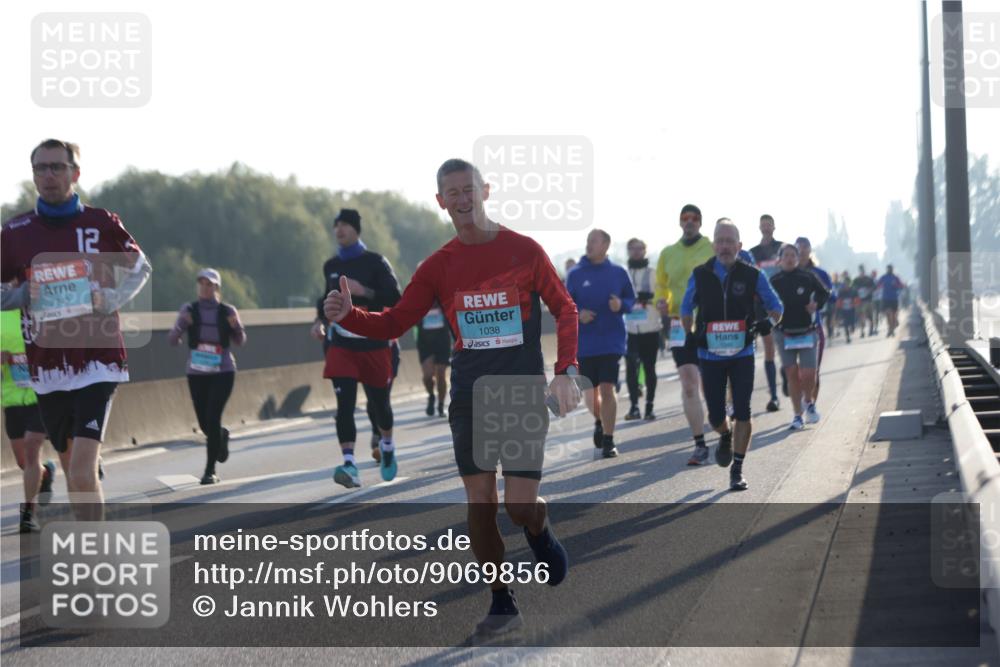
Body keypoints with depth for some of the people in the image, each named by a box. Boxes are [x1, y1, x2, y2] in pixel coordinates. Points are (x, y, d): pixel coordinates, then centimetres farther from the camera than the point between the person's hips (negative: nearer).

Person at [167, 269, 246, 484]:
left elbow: (240, 341, 8)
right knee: (204, 423, 9)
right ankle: (222, 435, 46)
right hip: (196, 373, 2)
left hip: (223, 372, -2)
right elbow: (172, 340, -8)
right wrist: (181, 324, -27)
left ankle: (210, 471, -5)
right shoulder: (189, 310, -4)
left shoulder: (227, 312, -3)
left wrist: (236, 327, -14)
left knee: (212, 419, -14)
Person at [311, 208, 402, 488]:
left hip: (374, 344, -2)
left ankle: (387, 446, 40)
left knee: (379, 402, 10)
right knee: (344, 404, -13)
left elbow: (395, 297, -10)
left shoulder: (375, 262, -4)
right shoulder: (331, 266, 11)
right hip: (341, 345, 2)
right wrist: (320, 320, 9)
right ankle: (349, 465, -21)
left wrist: (364, 292, -22)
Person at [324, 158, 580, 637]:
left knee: (520, 507, -9)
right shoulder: (438, 267, 5)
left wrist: (565, 373, -6)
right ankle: (502, 606, 12)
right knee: (480, 504, 0)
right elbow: (394, 323, 3)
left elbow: (564, 308, 5)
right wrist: (347, 315, -16)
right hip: (469, 396, 3)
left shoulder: (524, 251, -2)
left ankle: (540, 531, 28)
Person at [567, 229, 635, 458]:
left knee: (607, 389, -11)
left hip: (611, 342, -2)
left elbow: (631, 299, 9)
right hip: (584, 343, 2)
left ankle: (608, 440, -4)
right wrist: (578, 313, -15)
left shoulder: (618, 273, 1)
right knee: (589, 390, 10)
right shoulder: (576, 274, 1)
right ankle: (599, 422, 41)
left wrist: (621, 305, -13)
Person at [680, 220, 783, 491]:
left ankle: (737, 469, 2)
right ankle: (726, 436, 40)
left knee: (742, 413, -8)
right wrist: (690, 334, 1)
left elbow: (776, 306, 7)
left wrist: (768, 322, -12)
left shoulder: (752, 275, -4)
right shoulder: (700, 275, 0)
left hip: (742, 354, -1)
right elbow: (687, 308, 15)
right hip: (710, 355, 1)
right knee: (715, 415, 3)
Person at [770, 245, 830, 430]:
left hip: (807, 333, -1)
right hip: (784, 334, 1)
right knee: (792, 375, 2)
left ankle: (809, 401, 24)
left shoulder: (808, 277, -2)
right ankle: (797, 415, 12)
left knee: (808, 374, -8)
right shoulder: (774, 281, -1)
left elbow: (824, 293, 12)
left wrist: (816, 304, -6)